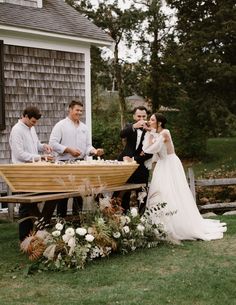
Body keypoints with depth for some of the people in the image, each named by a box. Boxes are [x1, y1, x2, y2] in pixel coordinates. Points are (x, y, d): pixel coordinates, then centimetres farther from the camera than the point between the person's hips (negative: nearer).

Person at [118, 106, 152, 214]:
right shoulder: (130, 127, 5)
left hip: (141, 167, -1)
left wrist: (133, 159, -16)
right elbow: (122, 134, -19)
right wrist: (134, 126, -37)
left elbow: (150, 153, -8)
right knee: (124, 194, 3)